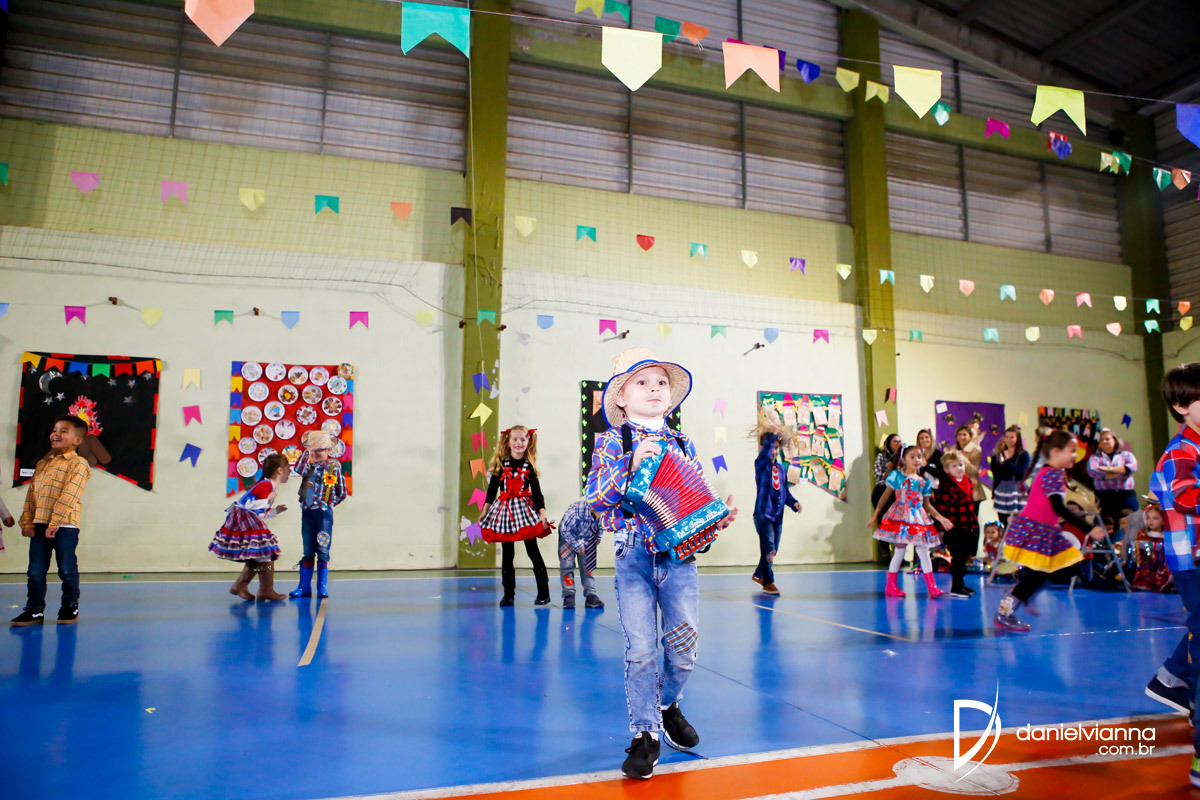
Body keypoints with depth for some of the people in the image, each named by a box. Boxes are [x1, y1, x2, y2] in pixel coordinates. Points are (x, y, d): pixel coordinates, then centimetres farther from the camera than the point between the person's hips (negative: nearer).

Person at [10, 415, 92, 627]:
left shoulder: (78, 464, -6)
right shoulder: (42, 464, 17)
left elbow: (69, 495, -15)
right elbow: (31, 495, 15)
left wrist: (55, 522, -21)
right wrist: (27, 522, 5)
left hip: (65, 526, -6)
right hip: (39, 526, 6)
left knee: (67, 570, 1)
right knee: (35, 571, 6)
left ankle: (70, 607, 16)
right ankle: (34, 610, 16)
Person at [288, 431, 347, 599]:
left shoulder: (334, 466, 1)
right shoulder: (309, 464, 10)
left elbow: (342, 493, 5)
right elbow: (299, 470, -13)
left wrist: (329, 503, -2)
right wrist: (306, 452, -7)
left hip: (324, 513, -3)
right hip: (307, 512, 3)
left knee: (322, 551, -2)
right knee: (308, 551, 8)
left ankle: (322, 587, 1)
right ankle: (304, 587, 12)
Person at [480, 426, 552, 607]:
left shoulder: (529, 466, 0)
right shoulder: (501, 465, 1)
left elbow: (537, 491, 0)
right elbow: (492, 489, 6)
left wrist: (542, 514, -8)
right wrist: (484, 512, 6)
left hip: (525, 510, -1)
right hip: (505, 510, 2)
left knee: (532, 551, 0)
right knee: (507, 553, 7)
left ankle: (543, 592, 6)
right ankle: (508, 593, 15)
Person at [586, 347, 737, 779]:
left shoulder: (683, 444, 11)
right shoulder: (611, 442, 0)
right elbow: (596, 498, -10)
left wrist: (717, 518, -3)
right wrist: (631, 463, -20)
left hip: (679, 555, 3)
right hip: (634, 557, -3)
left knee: (684, 647, 5)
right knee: (640, 650, -3)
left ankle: (668, 705, 35)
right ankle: (645, 733, 17)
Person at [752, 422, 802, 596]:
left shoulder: (781, 467, 11)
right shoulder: (760, 464, -7)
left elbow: (784, 490, 16)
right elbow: (764, 452, -30)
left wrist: (793, 503, 2)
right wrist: (772, 434, -36)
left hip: (778, 515, 6)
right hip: (763, 513, -6)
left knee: (773, 550, 14)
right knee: (768, 548, -13)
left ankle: (758, 575, 34)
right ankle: (768, 582, -1)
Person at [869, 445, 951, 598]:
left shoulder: (924, 482, 10)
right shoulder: (897, 476, 0)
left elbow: (927, 505, 16)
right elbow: (885, 496, 0)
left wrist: (940, 518, 6)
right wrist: (875, 516, -1)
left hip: (919, 519, 4)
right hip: (900, 518, -4)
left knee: (923, 552, 2)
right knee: (899, 551, -2)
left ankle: (932, 587, 5)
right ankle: (891, 586, 9)